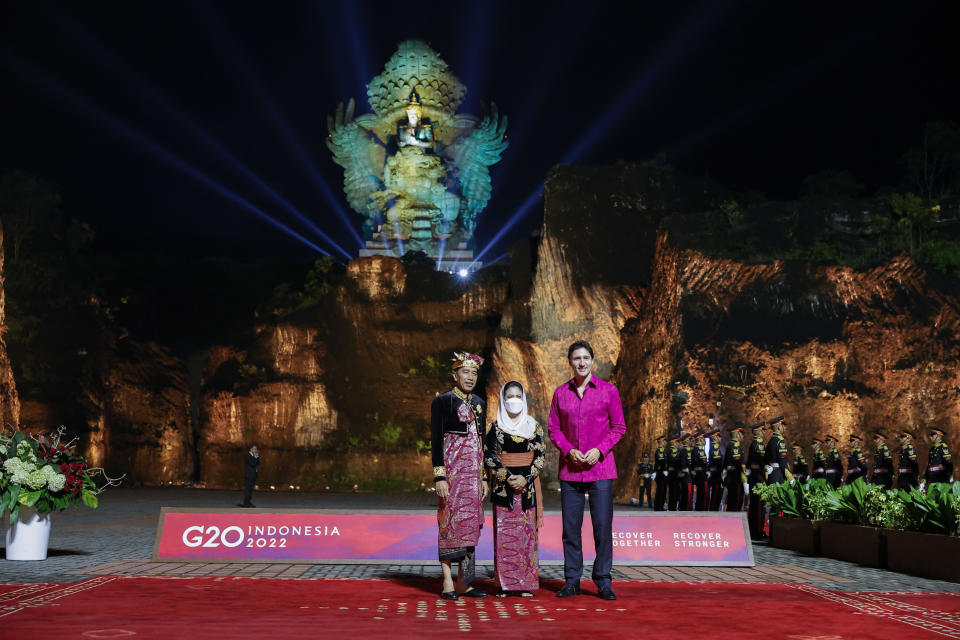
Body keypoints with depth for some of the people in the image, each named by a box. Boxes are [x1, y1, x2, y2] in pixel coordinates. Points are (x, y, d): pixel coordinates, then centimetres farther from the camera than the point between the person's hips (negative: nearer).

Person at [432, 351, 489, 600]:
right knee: (450, 521, -7)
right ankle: (448, 583, -3)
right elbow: (436, 439, -8)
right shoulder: (443, 401, -4)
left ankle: (463, 583, 10)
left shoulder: (479, 403, 15)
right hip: (452, 466, -6)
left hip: (473, 468, 6)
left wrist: (484, 477, 14)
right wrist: (439, 475, -15)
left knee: (471, 523, 4)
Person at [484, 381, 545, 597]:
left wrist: (526, 478, -11)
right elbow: (489, 456, -1)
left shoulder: (534, 427, 7)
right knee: (504, 532, -3)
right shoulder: (496, 427, 5)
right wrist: (507, 477, -12)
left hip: (528, 485, 1)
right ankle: (506, 583, 1)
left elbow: (540, 457, 3)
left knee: (527, 531, -1)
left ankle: (526, 583, 4)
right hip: (503, 486, -1)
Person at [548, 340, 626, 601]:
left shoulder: (608, 390, 2)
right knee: (570, 527, 4)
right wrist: (569, 450, -7)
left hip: (600, 467, -2)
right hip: (570, 469, 2)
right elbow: (554, 429, 10)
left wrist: (599, 450, -10)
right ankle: (572, 581, 14)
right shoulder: (561, 393, 7)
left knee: (603, 526, -2)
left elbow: (619, 427, 4)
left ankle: (603, 581, 9)